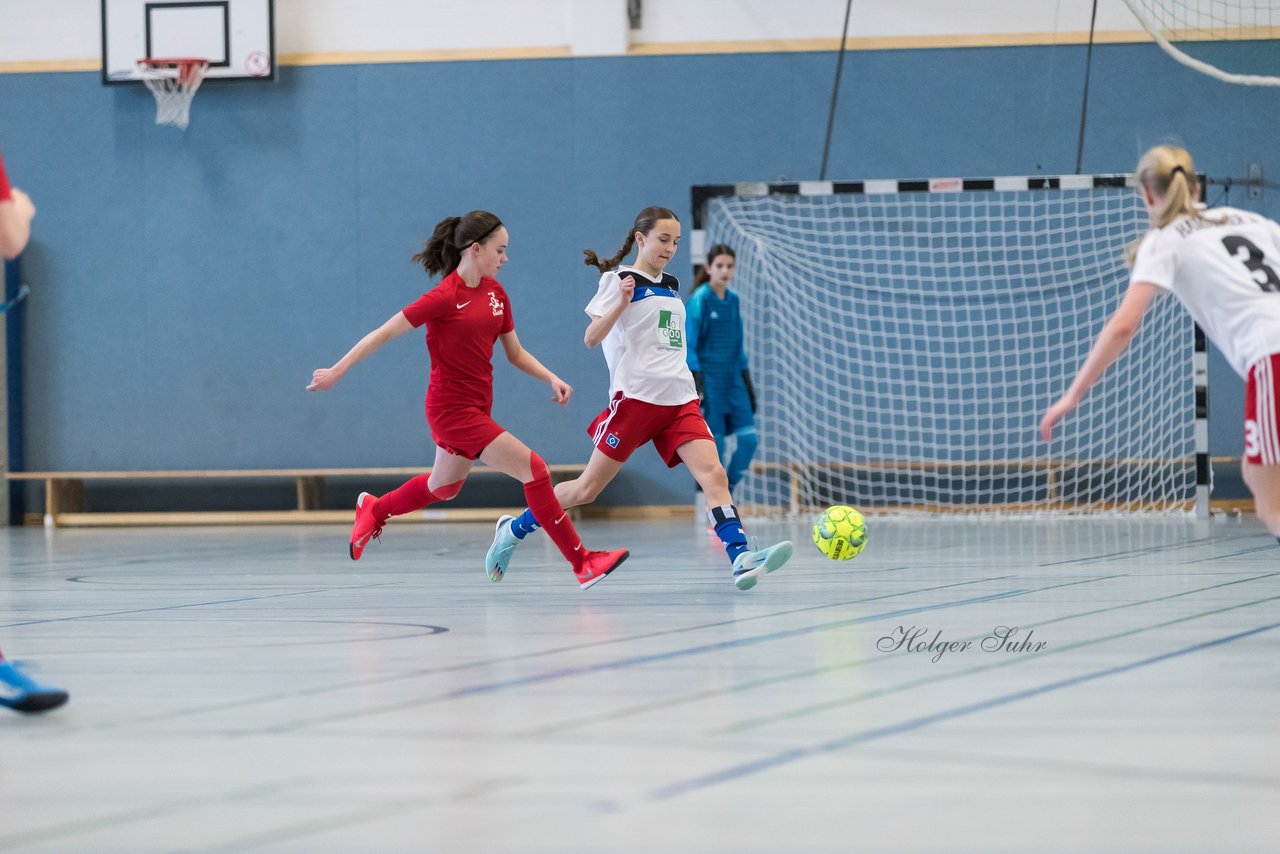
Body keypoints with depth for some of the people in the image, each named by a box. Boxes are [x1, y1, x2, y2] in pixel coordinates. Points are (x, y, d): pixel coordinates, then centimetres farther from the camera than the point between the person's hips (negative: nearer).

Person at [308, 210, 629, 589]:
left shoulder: (495, 292, 5)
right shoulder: (445, 296, -18)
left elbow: (515, 353, 13)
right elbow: (385, 332, -14)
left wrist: (551, 378, -4)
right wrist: (337, 371, -13)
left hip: (477, 407, 9)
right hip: (452, 409, -9)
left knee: (444, 487, 27)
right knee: (533, 469, -16)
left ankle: (374, 509, 52)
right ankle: (582, 564, -12)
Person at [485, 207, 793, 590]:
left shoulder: (672, 286, 18)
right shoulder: (619, 280, -3)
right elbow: (591, 338, -12)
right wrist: (621, 302, -26)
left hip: (679, 399, 6)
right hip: (636, 397, -6)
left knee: (714, 474, -16)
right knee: (588, 488, 0)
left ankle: (741, 558, -29)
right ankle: (513, 530, 19)